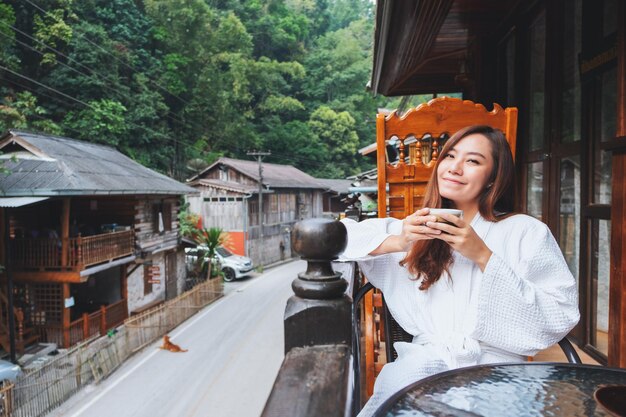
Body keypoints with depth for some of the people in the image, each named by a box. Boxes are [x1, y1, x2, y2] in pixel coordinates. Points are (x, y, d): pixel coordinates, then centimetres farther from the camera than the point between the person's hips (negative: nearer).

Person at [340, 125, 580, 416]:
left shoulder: (526, 232, 5)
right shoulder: (418, 228, 12)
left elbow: (560, 318, -6)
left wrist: (483, 257, -13)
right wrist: (396, 242, -13)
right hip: (426, 358, 2)